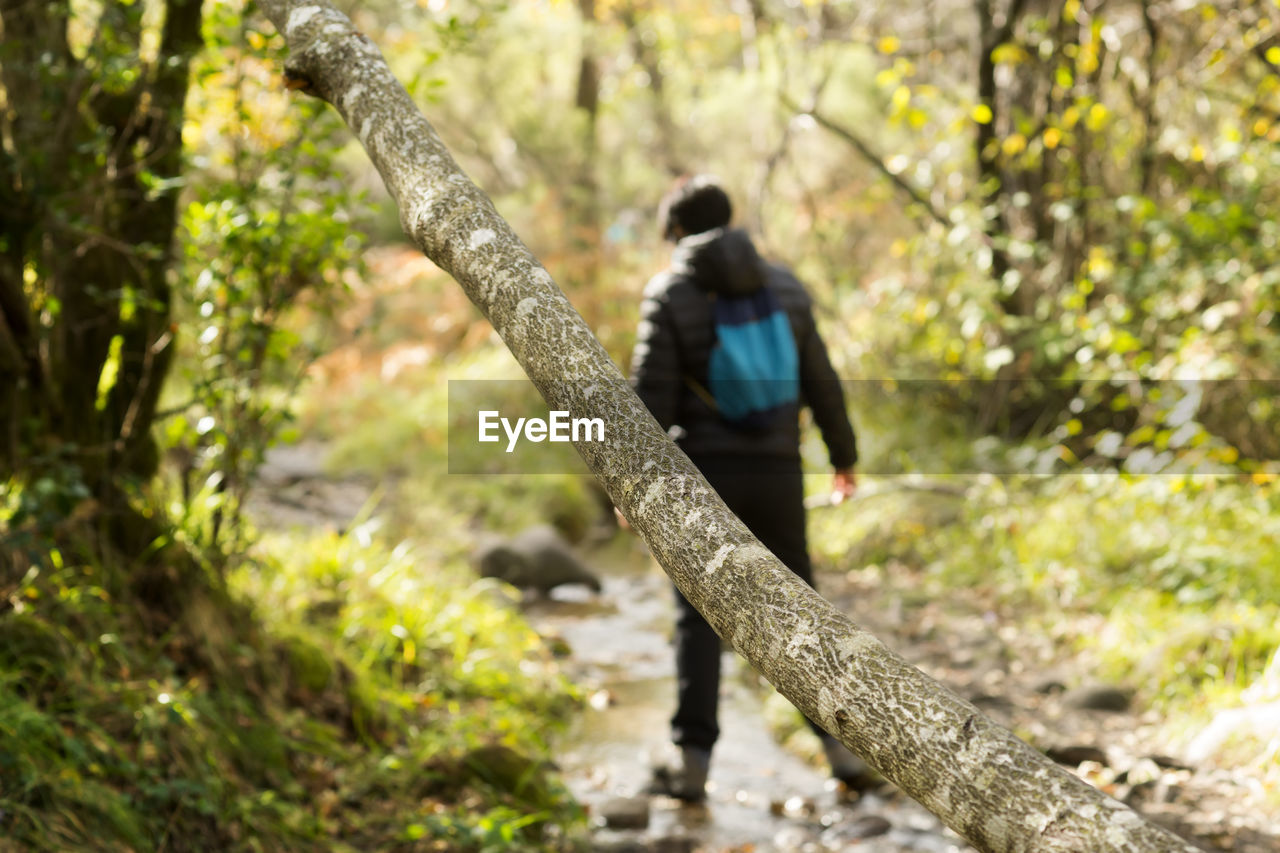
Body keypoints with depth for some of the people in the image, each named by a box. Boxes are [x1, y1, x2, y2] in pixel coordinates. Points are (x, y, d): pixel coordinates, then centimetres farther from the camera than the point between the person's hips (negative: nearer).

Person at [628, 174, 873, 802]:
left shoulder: (670, 293, -4)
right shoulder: (784, 286, 7)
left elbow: (651, 395, -10)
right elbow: (820, 382, 11)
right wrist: (843, 456, 23)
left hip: (703, 472, -3)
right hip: (776, 472, 3)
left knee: (698, 619, 3)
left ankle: (692, 760, -1)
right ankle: (840, 744, 12)